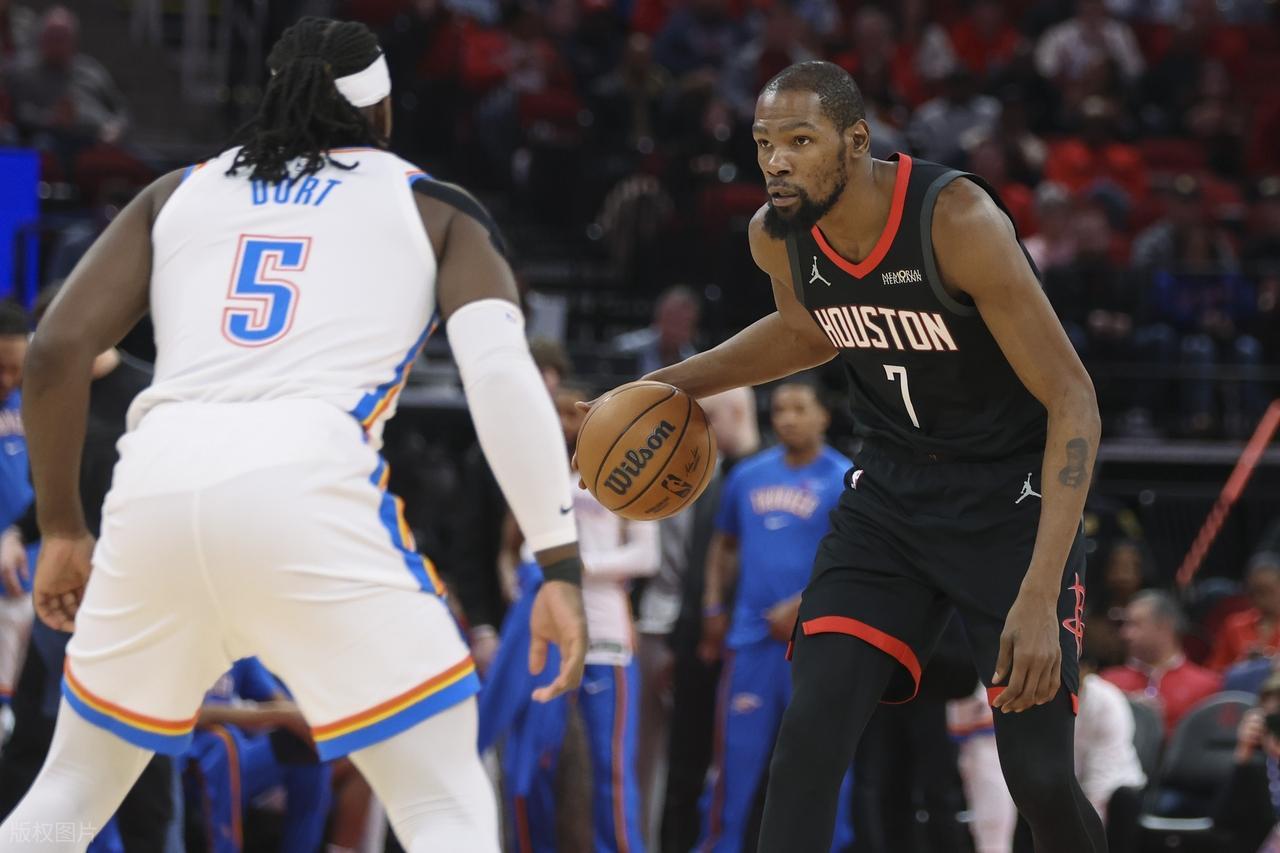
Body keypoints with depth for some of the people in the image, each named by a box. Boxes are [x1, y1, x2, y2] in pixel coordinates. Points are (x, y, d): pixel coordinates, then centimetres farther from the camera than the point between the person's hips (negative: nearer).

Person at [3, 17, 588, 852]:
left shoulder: (177, 192, 26)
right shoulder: (435, 209, 19)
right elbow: (501, 370, 2)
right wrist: (561, 566, 0)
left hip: (158, 481, 4)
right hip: (306, 486, -4)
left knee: (77, 786, 25)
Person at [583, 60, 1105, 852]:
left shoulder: (958, 221, -28)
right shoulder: (777, 237, -9)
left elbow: (1072, 401, -26)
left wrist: (1039, 597, -33)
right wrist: (666, 386, 8)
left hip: (1011, 495, -5)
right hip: (892, 490, 5)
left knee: (1040, 776, -8)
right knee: (814, 727, -14)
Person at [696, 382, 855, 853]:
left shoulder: (844, 481, -2)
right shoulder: (747, 476, 12)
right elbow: (725, 544, 24)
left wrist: (802, 607, -18)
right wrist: (714, 608, 13)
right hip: (751, 634, 4)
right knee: (734, 754, 3)